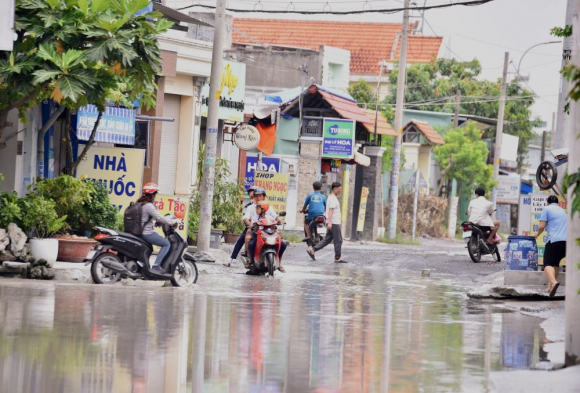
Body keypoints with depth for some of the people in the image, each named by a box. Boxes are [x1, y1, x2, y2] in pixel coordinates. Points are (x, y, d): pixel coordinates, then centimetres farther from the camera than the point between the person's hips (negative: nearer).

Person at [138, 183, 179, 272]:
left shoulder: (139, 203, 13)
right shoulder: (148, 206, -17)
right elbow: (159, 218, -19)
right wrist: (173, 221, -7)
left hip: (140, 232, 10)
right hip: (147, 233, -10)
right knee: (167, 244, -7)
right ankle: (156, 265, -16)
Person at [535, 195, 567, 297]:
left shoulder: (547, 209, 6)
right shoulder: (563, 211, 26)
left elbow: (541, 226, -1)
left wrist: (537, 235, 18)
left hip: (554, 240, -6)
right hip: (567, 241, 6)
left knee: (548, 264, -10)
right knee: (555, 262, 23)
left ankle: (553, 282, -38)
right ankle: (551, 285, 21)